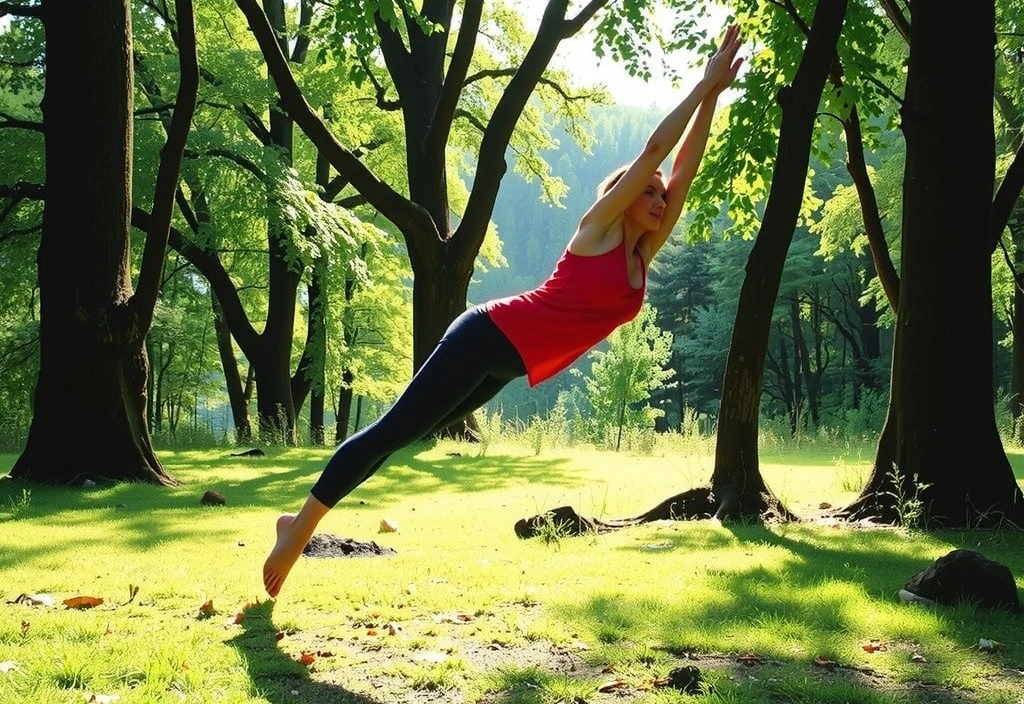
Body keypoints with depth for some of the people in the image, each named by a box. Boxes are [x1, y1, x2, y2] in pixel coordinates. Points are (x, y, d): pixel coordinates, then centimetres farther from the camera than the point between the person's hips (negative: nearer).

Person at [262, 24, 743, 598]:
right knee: (396, 429, -8)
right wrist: (705, 84, -2)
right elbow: (655, 149, -8)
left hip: (507, 365, 8)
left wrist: (713, 97, 13)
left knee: (408, 433, 13)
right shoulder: (599, 231, -5)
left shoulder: (642, 256, 12)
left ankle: (303, 521, 22)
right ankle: (300, 527, -4)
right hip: (489, 336, -8)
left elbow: (684, 168, 13)